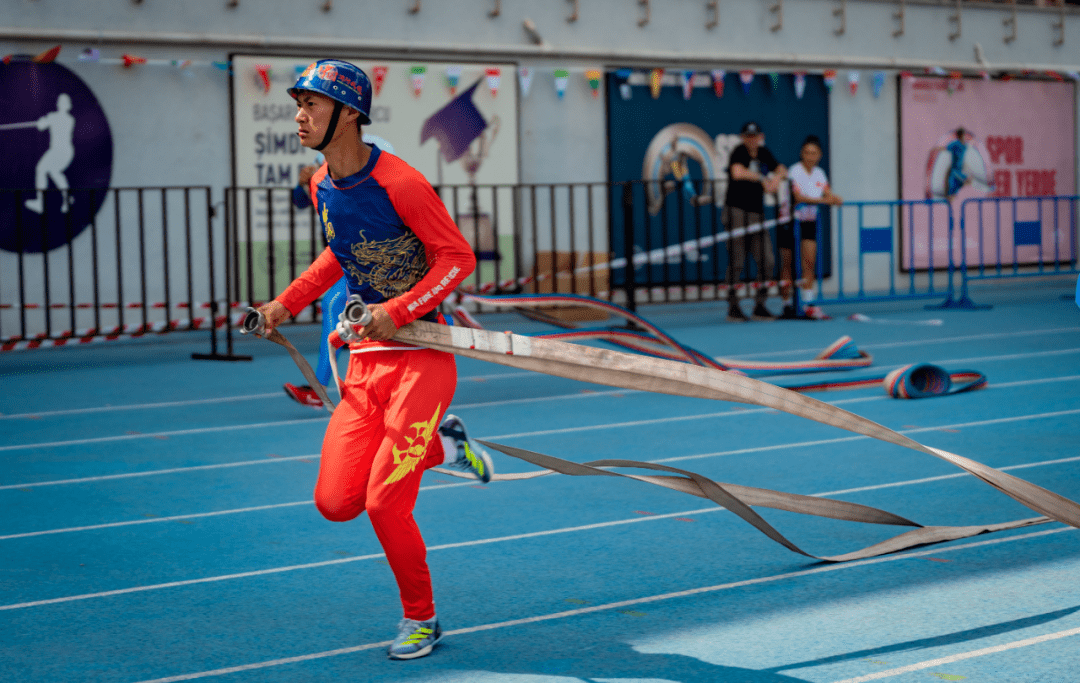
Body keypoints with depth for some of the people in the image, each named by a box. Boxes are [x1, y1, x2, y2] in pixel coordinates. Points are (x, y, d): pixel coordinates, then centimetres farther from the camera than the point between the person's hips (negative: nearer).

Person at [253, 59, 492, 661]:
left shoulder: (398, 182, -17)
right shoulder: (322, 186, 7)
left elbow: (459, 257, -15)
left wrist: (398, 311, -25)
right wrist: (288, 303, 16)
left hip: (421, 355, -7)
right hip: (365, 359, 7)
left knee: (385, 504, -11)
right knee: (336, 503, -2)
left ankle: (421, 618, 15)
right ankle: (440, 447, 24)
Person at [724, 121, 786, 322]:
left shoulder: (763, 153, 10)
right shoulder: (739, 152, -10)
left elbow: (781, 169, 21)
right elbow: (737, 173, -31)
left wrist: (777, 176, -2)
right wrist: (762, 179, -25)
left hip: (757, 214, 7)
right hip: (736, 211, -7)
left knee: (767, 261, 2)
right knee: (736, 261, -5)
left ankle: (760, 307, 12)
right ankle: (733, 307, 3)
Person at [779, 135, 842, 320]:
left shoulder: (819, 174, 6)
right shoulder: (794, 172, -14)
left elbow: (828, 194, 2)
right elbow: (799, 198, -25)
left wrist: (835, 199, -22)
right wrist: (822, 200, -35)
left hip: (809, 222, 5)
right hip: (791, 220, -5)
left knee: (809, 262, -6)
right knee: (787, 264, 2)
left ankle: (808, 305, -10)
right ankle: (787, 304, 11)